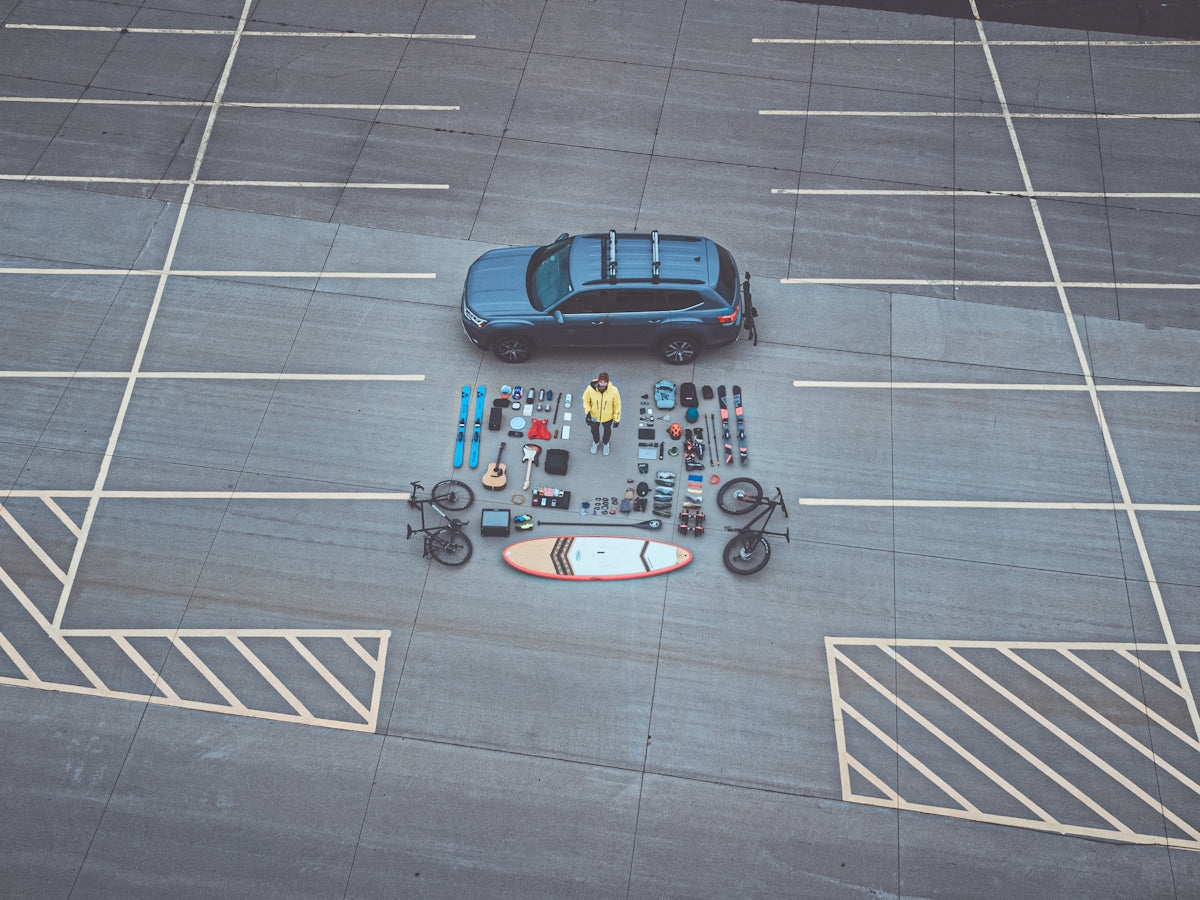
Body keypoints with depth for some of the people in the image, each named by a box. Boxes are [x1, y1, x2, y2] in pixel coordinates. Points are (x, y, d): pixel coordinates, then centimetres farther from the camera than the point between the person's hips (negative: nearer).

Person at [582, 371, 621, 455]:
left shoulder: (613, 391, -32)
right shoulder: (590, 389, -31)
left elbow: (617, 405, -15)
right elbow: (586, 400, -10)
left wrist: (617, 419, -8)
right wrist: (588, 412, -20)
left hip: (608, 417, 0)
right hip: (594, 416, 0)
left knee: (607, 430, 29)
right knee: (594, 430, 29)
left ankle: (606, 443, 63)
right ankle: (596, 442, 64)